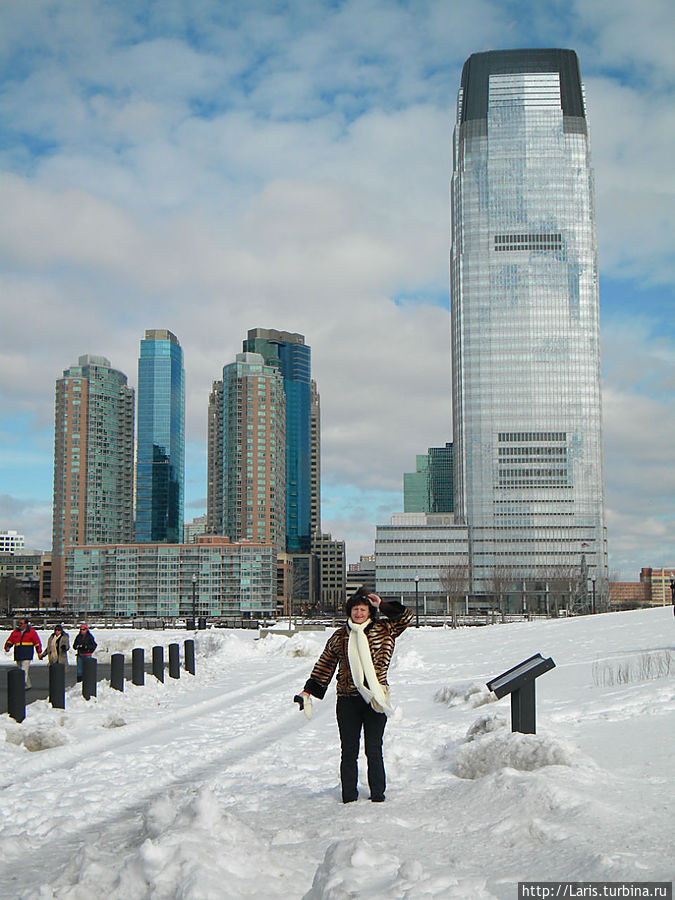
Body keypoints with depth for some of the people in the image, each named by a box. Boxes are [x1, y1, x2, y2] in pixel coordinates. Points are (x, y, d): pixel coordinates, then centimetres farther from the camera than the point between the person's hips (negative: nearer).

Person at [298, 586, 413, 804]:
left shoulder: (383, 630, 6)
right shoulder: (339, 636, 10)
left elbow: (406, 617, -1)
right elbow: (325, 665, 17)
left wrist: (382, 605, -5)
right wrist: (309, 690, 16)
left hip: (375, 701, -1)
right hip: (347, 701, 1)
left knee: (374, 750, 2)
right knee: (348, 751, 4)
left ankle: (378, 793, 13)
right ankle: (349, 794, 13)